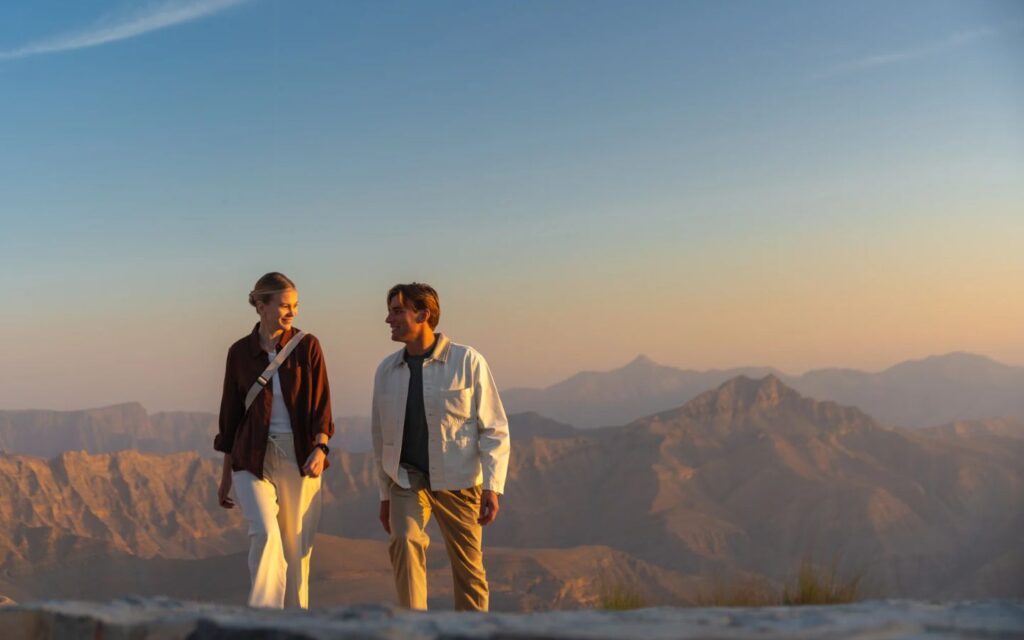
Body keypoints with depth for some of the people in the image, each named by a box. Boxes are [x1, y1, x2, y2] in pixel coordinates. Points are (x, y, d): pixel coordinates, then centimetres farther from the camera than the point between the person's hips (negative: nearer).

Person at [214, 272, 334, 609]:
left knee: (296, 547, 3)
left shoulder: (307, 346, 1)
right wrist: (226, 476, 13)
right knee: (265, 532, -21)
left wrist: (319, 448, -20)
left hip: (299, 457, 0)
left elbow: (320, 404, -3)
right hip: (254, 459, 0)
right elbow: (231, 414, 10)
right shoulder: (240, 352, 4)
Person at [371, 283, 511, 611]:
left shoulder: (467, 361, -8)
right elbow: (380, 434, 13)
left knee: (468, 566, 6)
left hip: (458, 481, -2)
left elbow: (494, 428, -7)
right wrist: (385, 494, 14)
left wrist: (493, 486, -15)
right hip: (407, 477, 2)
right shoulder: (387, 370, 3)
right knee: (404, 541, -23)